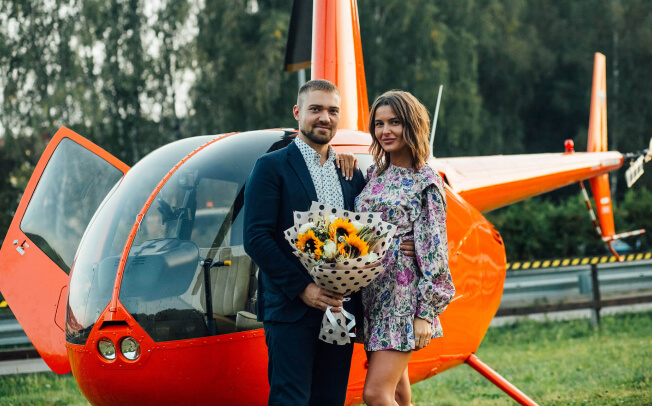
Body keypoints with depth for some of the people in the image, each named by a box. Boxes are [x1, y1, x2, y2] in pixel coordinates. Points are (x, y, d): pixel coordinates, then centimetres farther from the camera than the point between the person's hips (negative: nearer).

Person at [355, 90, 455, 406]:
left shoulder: (426, 182, -6)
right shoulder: (374, 174, 13)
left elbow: (433, 250, -10)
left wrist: (426, 313, -15)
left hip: (403, 295, -7)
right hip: (371, 293, 7)